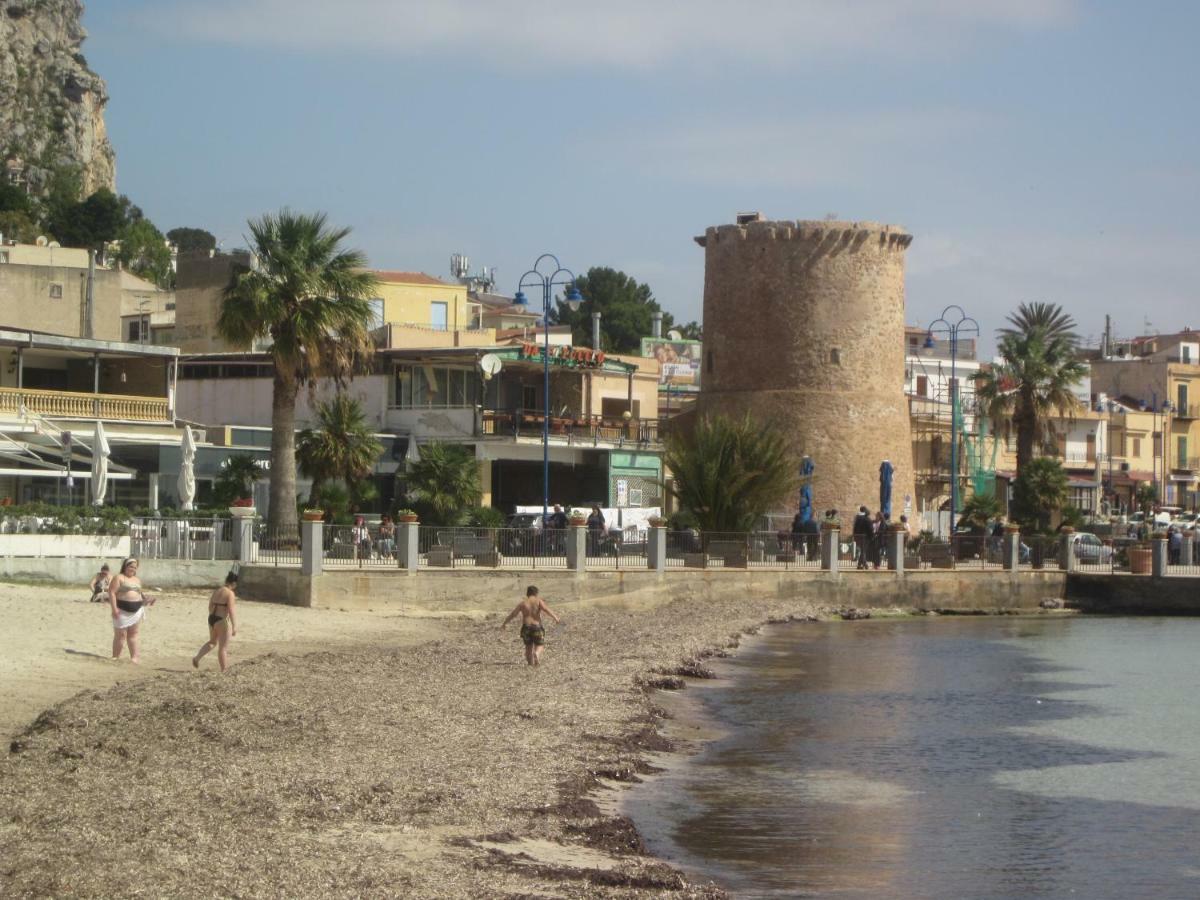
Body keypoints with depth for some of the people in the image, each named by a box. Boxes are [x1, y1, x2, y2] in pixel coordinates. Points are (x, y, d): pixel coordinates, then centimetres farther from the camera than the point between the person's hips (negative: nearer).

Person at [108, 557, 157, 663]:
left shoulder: (137, 580, 18)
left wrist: (146, 599, 6)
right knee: (121, 634, -4)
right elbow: (112, 592, -11)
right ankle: (116, 657, 3)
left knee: (133, 633, 9)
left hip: (136, 610, 6)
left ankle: (134, 656, 10)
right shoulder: (119, 578, -4)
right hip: (122, 610, -6)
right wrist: (114, 608, -19)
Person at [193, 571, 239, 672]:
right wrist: (234, 627, -20)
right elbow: (231, 611, -21)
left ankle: (197, 658, 17)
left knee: (212, 642, 27)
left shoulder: (216, 591, 9)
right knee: (223, 647, 1)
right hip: (222, 621, -8)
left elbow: (210, 606, 17)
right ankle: (224, 671, 5)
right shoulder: (230, 594, -15)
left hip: (211, 619, 8)